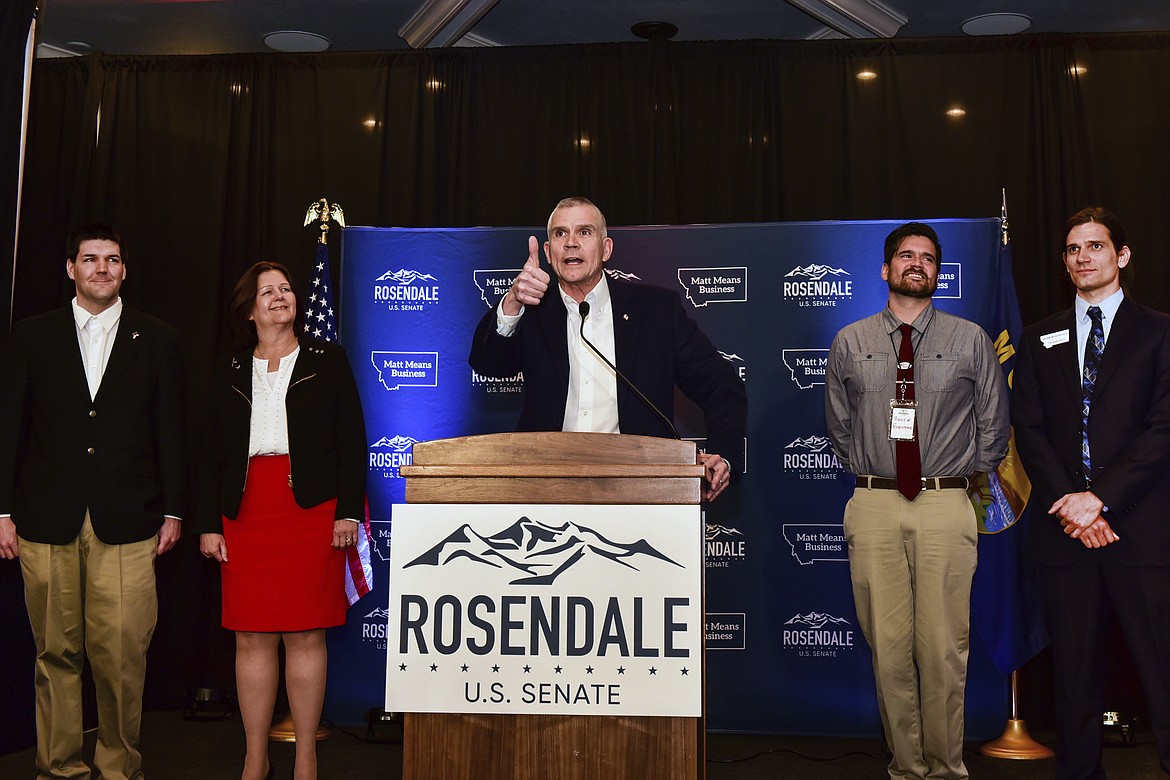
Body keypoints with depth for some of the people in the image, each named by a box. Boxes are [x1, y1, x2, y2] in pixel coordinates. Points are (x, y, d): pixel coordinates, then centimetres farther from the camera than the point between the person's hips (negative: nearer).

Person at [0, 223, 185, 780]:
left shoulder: (157, 340, 8)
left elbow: (170, 431, 7)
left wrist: (172, 511, 4)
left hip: (126, 523, -1)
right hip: (47, 522, 1)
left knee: (122, 654, -3)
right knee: (56, 653, 7)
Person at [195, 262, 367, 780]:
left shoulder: (328, 362, 9)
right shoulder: (229, 376, 15)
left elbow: (352, 442, 3)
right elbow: (211, 457, 13)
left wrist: (348, 512, -5)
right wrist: (208, 524, 5)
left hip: (311, 509, -2)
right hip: (245, 513, 2)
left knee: (305, 636, -1)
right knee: (252, 638, 3)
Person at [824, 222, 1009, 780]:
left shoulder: (971, 340, 7)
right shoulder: (850, 343, 9)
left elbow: (993, 425, 13)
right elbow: (838, 426, 17)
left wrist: (962, 477, 11)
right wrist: (867, 474, 11)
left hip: (946, 508, 0)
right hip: (875, 508, 1)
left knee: (944, 648, 2)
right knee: (889, 647, 3)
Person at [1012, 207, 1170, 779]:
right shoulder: (1039, 341, 14)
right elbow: (1029, 430, 5)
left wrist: (1100, 497, -13)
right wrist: (1069, 505, -8)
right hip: (1065, 532, 3)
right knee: (1074, 677, 9)